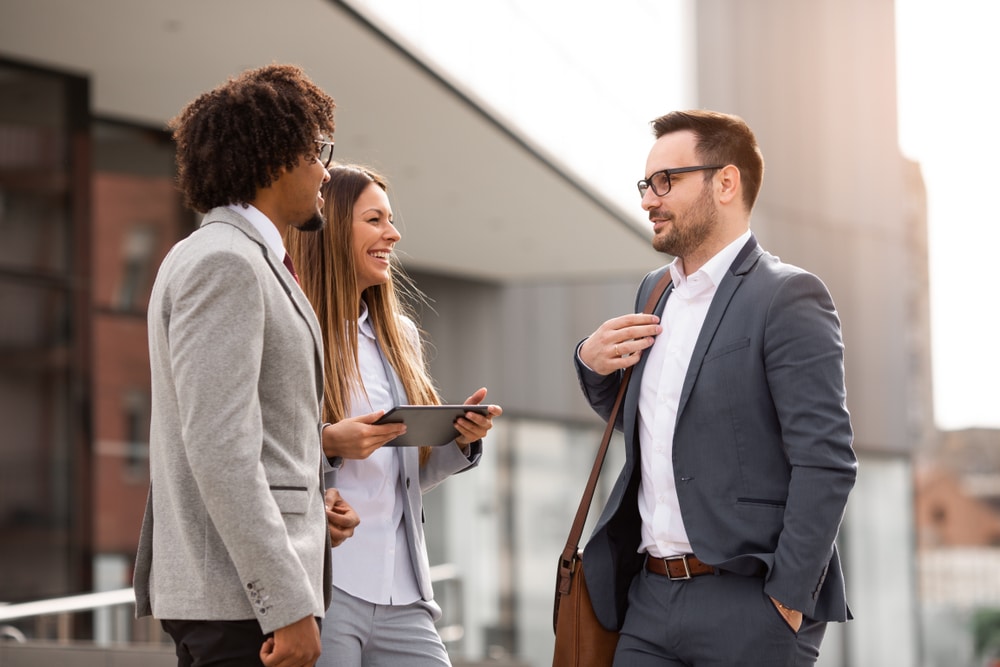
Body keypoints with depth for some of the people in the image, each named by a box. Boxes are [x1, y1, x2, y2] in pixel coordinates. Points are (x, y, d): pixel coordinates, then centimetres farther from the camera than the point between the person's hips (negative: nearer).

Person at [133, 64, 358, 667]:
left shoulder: (240, 259, 20)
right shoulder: (224, 262, -12)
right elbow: (218, 448, -20)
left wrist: (307, 502, 9)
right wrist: (290, 606, -22)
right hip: (241, 595, -10)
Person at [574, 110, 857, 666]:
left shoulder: (788, 297, -9)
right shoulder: (655, 292, 14)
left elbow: (827, 464, -14)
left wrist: (788, 602, -17)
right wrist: (593, 365, 8)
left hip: (749, 605, -7)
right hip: (651, 599, 7)